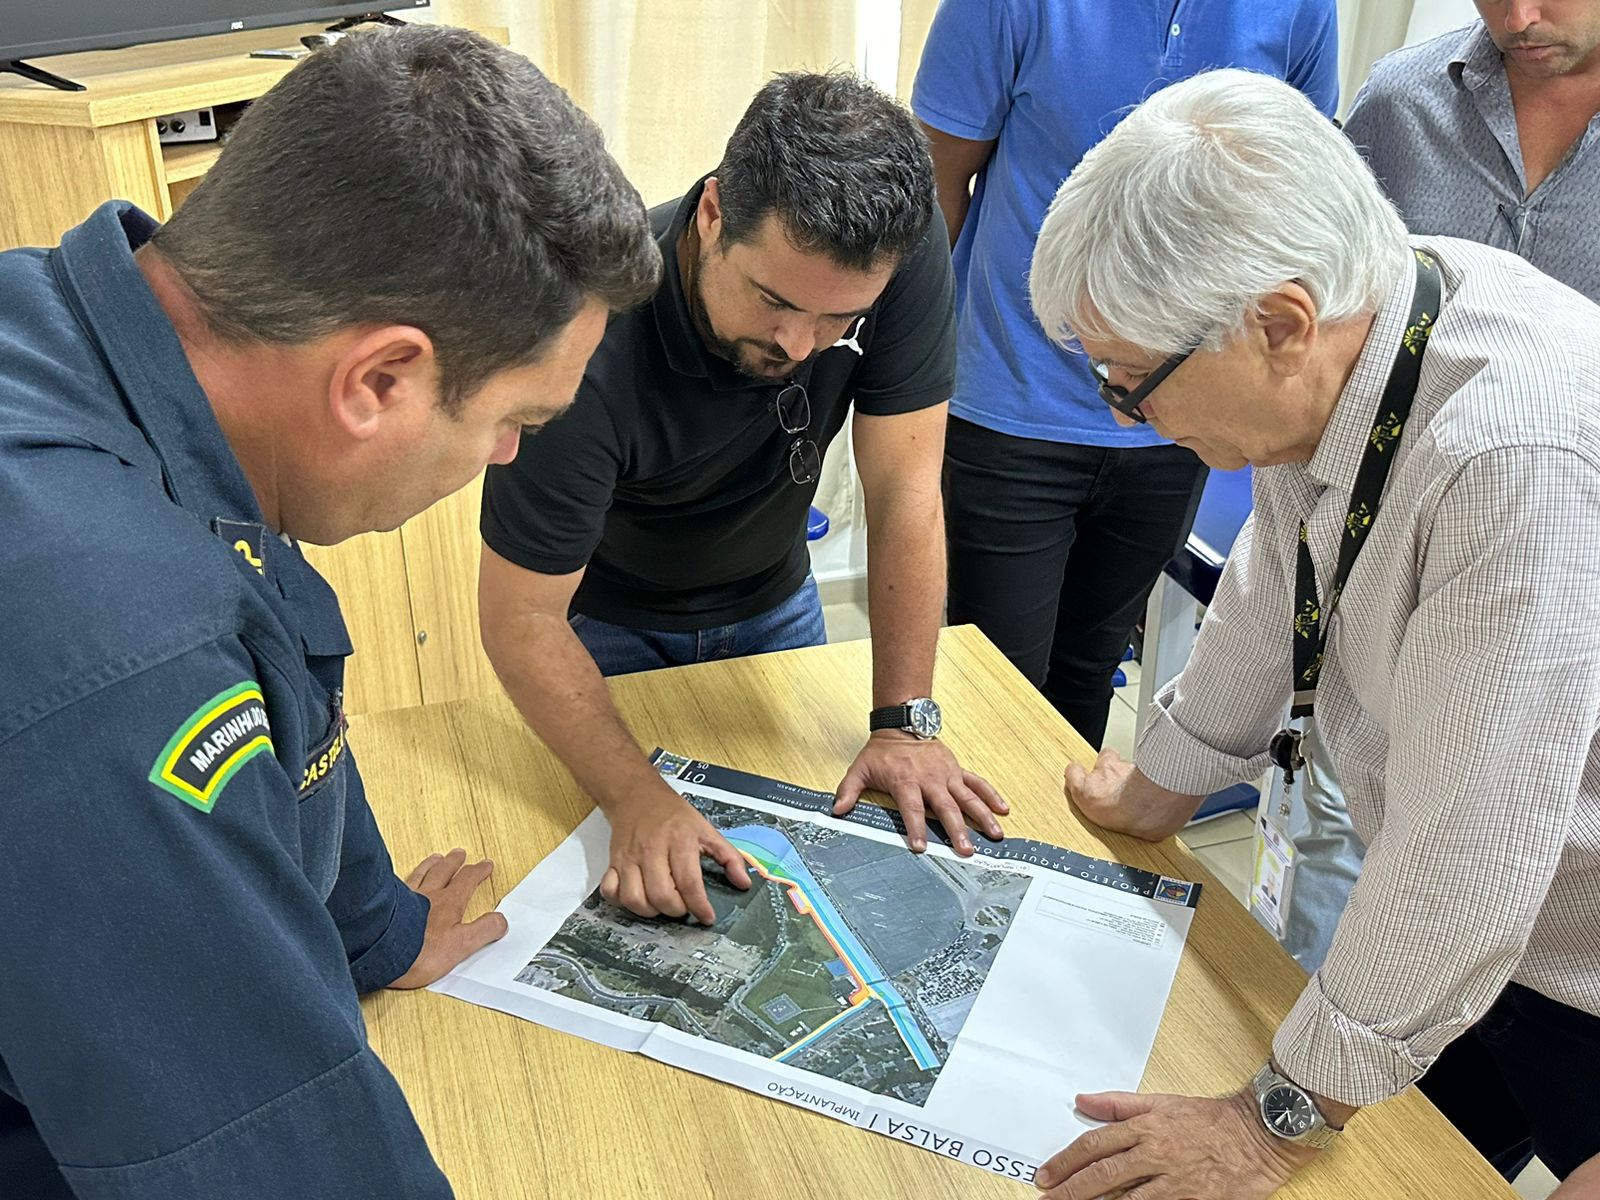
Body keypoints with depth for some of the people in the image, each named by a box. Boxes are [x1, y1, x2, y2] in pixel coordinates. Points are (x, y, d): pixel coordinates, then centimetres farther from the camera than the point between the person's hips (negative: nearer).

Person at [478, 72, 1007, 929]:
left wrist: (903, 721, -26)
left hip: (770, 601, 3)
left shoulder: (904, 259, -30)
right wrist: (636, 798, -42)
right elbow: (521, 617, -32)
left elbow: (903, 492, -24)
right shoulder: (591, 339, -39)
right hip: (602, 616, -3)